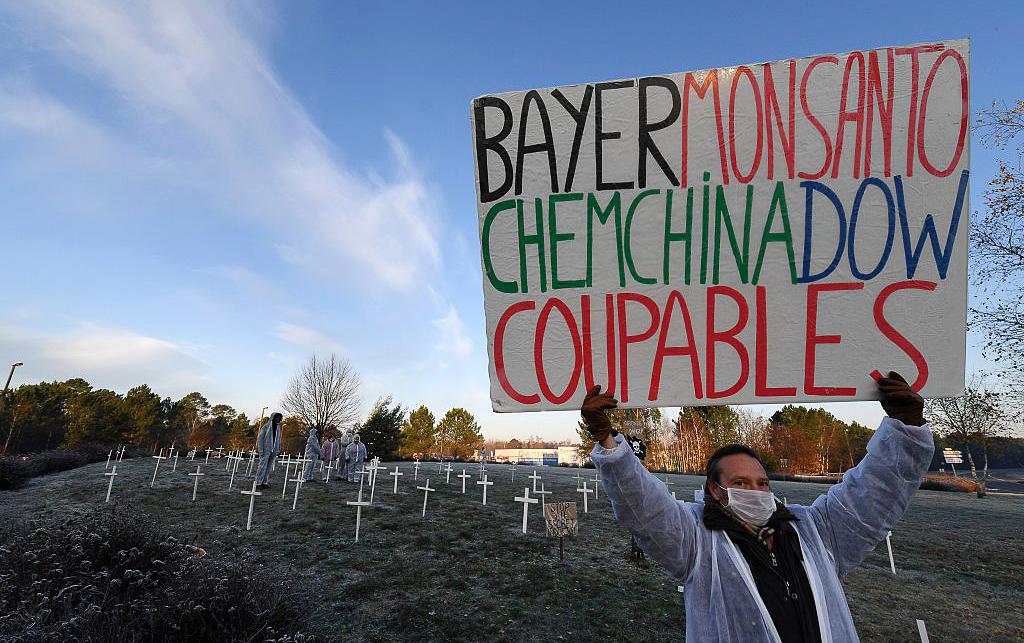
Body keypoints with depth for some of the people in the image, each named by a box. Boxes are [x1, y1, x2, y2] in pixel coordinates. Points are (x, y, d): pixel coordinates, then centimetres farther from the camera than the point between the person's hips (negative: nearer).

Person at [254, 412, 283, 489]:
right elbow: (259, 438, -6)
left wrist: (279, 449, 12)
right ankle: (258, 483, -1)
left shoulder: (278, 427, 12)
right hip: (266, 450, -6)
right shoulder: (266, 426, -5)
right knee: (262, 466, -6)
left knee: (269, 467, 8)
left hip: (274, 450, 6)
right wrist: (261, 450, -12)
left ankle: (265, 483, 13)